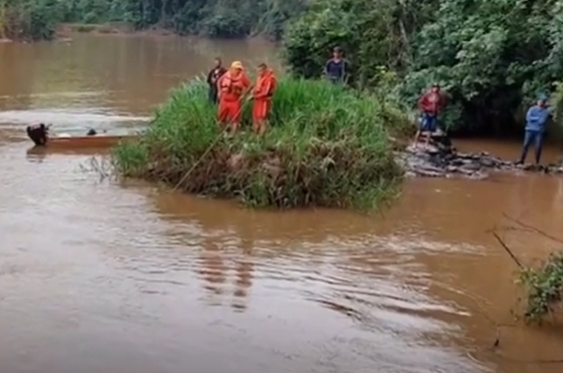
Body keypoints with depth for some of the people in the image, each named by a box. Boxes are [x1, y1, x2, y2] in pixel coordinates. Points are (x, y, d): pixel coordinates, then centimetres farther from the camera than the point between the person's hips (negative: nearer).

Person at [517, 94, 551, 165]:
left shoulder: (546, 111, -1)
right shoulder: (532, 109, 6)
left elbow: (542, 121, -13)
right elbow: (528, 118, -8)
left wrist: (534, 119, -3)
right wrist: (538, 118, -8)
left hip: (539, 132, -2)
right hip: (530, 130, 2)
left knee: (538, 147, -3)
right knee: (525, 145, -1)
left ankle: (537, 163, 6)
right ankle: (522, 160, 5)